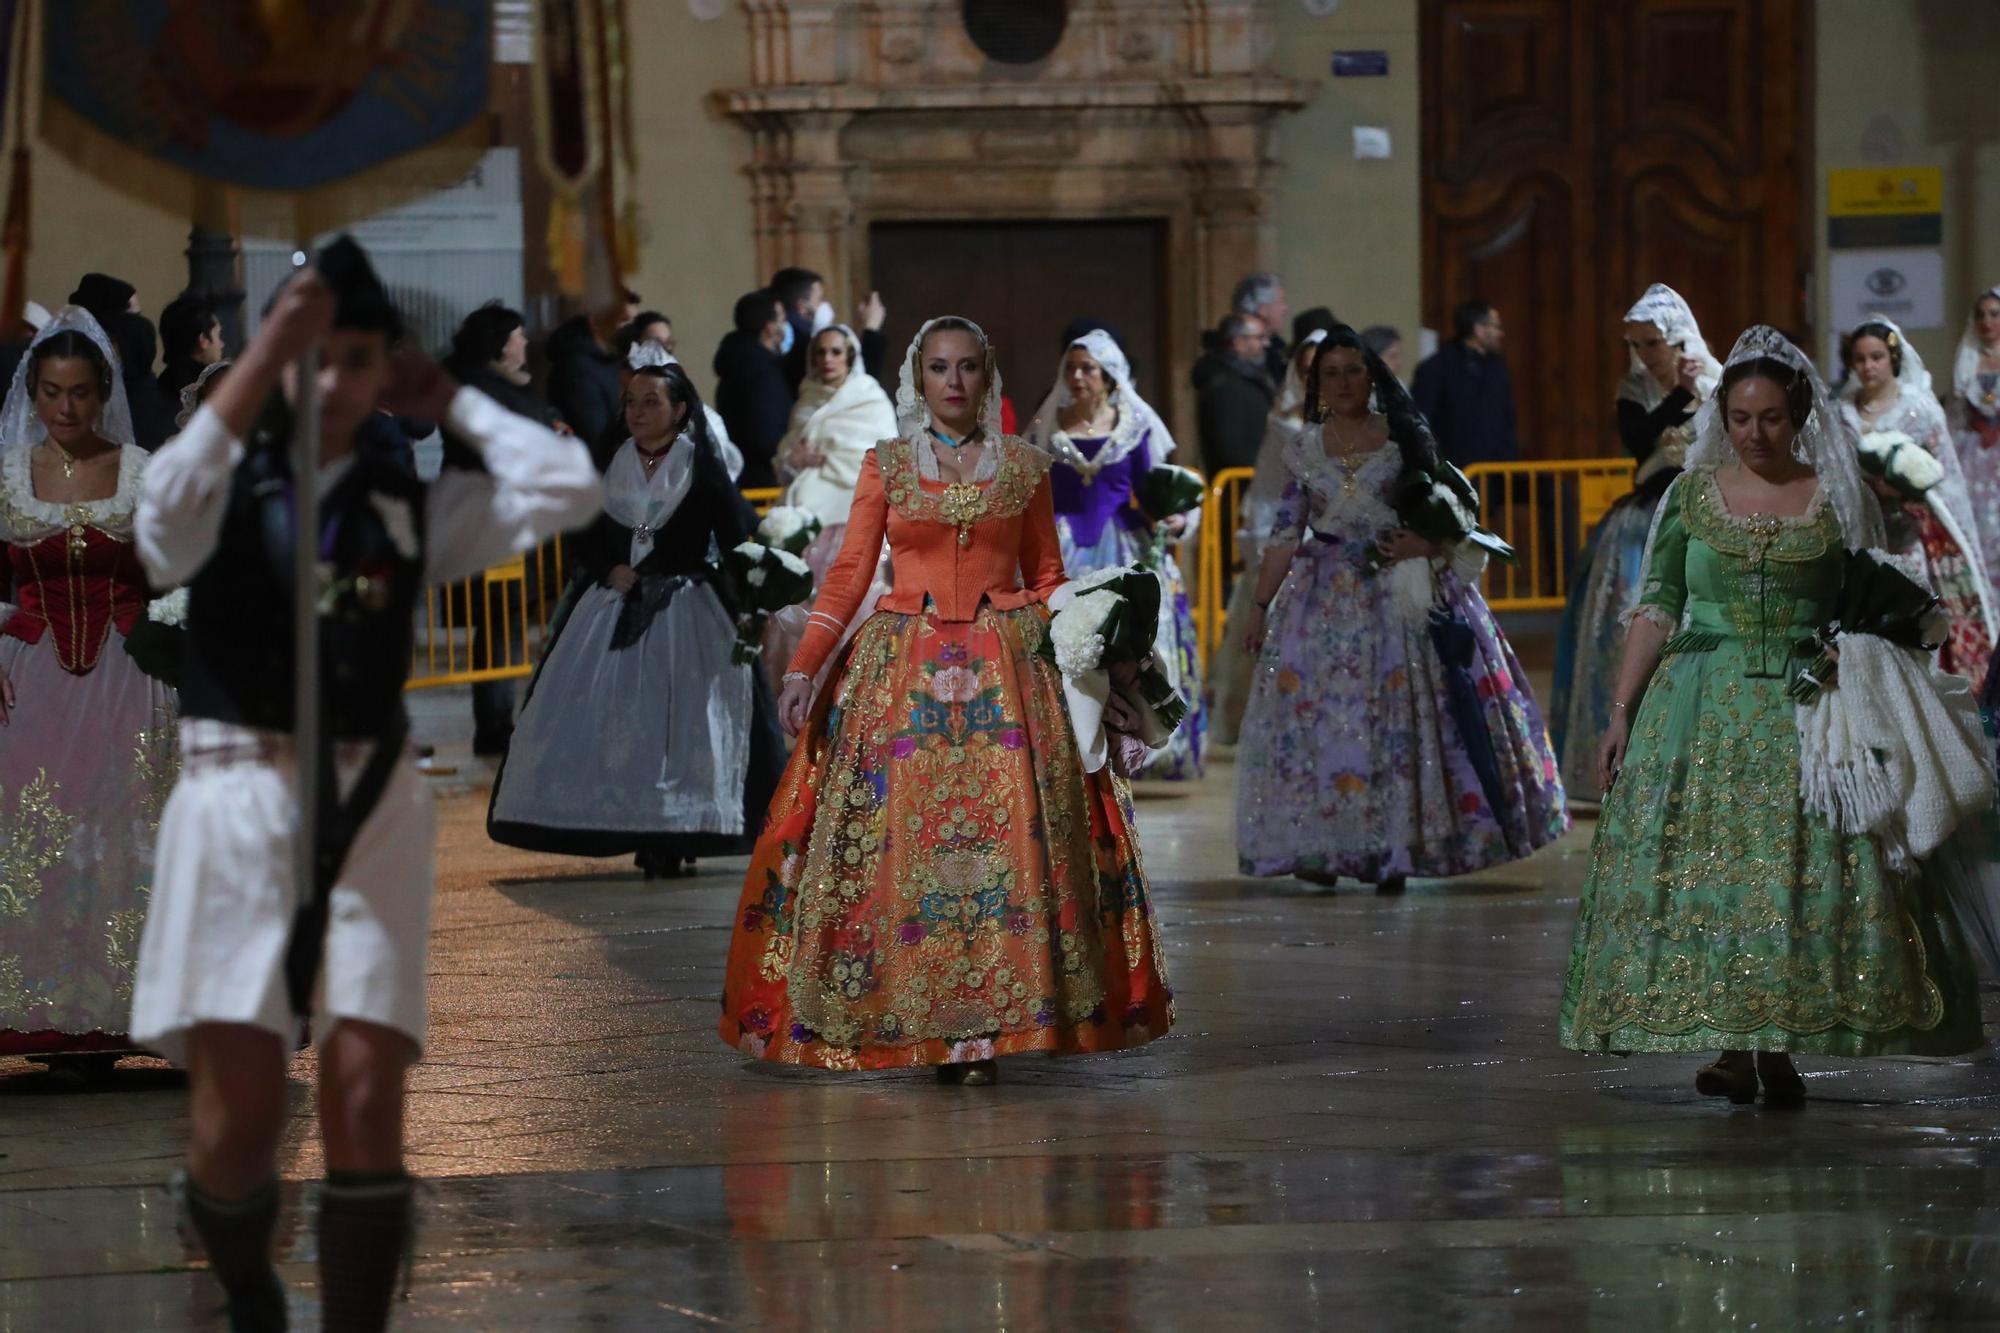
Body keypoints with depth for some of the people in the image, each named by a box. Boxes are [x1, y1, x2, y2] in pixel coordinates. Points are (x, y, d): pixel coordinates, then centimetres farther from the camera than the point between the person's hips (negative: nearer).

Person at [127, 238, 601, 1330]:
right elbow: (167, 516, -18)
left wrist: (448, 403, 10)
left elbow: (567, 486, 2)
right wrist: (265, 356, -20)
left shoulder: (414, 505, 11)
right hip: (239, 795, -2)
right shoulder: (231, 481, 5)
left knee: (366, 1105, -7)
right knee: (238, 1117, -4)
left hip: (370, 804, 2)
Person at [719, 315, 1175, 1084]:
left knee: (1003, 840, -9)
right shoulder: (885, 467, 8)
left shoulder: (1023, 468, 9)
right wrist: (802, 669, -5)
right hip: (902, 674, 0)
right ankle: (910, 1023, 0)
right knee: (899, 839, -6)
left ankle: (985, 1026, -7)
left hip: (1006, 674, 0)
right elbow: (848, 575, 4)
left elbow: (1047, 579, 13)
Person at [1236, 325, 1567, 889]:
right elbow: (1284, 533, 8)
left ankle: (1396, 849, -2)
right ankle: (1320, 848, 2)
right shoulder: (1304, 448, 7)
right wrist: (1259, 603, 4)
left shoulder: (1403, 437, 2)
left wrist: (1428, 543, -16)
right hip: (1327, 598, 2)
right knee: (1316, 713, -4)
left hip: (1401, 596, -2)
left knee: (1400, 713, -5)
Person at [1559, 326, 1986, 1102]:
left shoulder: (1838, 500, 3)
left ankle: (1781, 1045, -1)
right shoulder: (1691, 496, 6)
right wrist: (1622, 711, 1)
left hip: (1806, 711, -1)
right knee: (1701, 859, -6)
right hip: (1703, 709, 1)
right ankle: (1729, 1046, 0)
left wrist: (1863, 711, -7)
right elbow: (1658, 608, 7)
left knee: (1805, 865, -8)